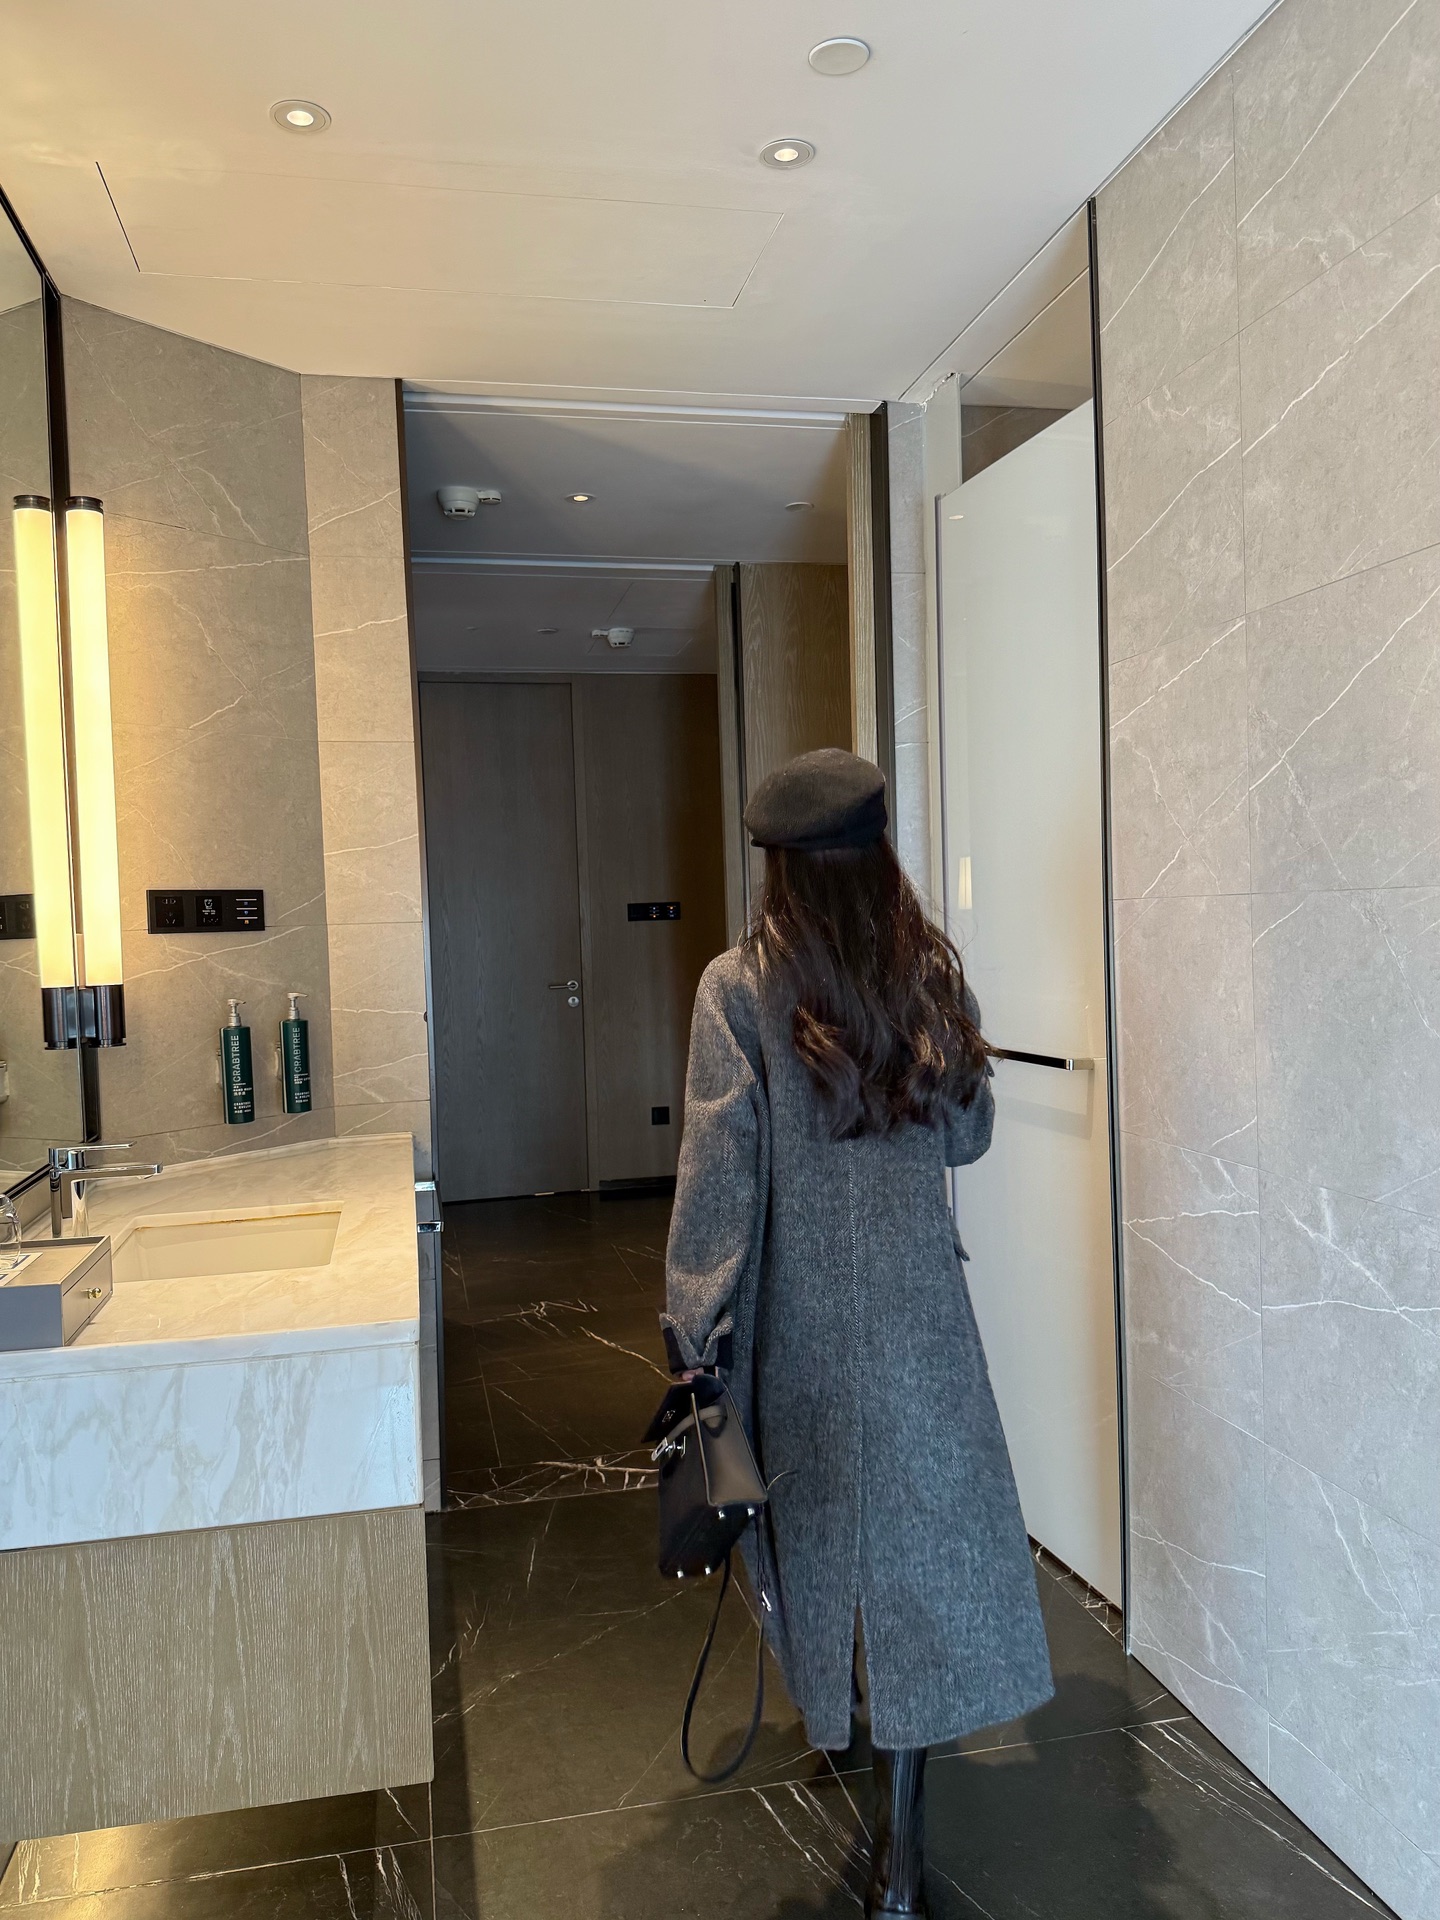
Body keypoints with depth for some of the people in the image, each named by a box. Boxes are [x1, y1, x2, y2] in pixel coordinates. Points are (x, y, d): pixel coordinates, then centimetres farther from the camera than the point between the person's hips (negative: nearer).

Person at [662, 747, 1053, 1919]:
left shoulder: (739, 988, -12)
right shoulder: (934, 974, -5)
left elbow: (718, 1171, -14)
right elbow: (968, 1133, 6)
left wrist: (694, 1329, -8)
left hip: (799, 1315, 0)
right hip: (919, 1308, 1)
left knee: (819, 1515, 22)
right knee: (923, 1538, 8)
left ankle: (838, 1710, 48)